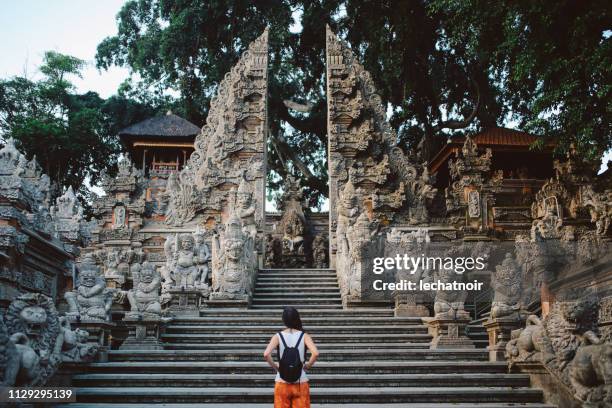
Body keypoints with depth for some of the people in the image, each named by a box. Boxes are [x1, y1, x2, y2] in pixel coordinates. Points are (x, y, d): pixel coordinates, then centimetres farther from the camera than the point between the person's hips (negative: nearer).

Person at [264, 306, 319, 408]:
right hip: (300, 382, 0)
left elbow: (266, 354, -19)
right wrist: (307, 366, -3)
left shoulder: (278, 336, -4)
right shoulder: (304, 336, -4)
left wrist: (275, 366, -3)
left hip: (282, 383, 0)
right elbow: (315, 353, -19)